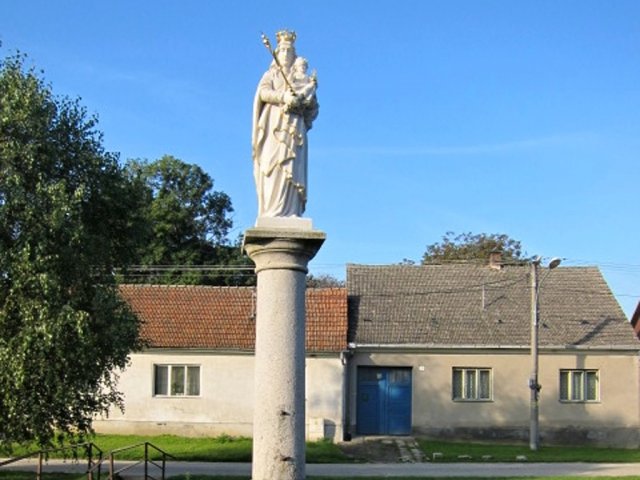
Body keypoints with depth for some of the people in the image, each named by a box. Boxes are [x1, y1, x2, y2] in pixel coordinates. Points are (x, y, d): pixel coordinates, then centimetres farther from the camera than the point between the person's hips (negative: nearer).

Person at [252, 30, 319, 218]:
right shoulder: (270, 74, 19)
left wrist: (306, 99, -12)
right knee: (270, 166, -14)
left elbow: (313, 106, 12)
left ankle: (289, 212, -20)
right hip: (273, 125, -1)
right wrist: (283, 96, -21)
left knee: (290, 168, -13)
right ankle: (268, 214, -21)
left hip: (293, 126, 1)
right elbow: (263, 92, -2)